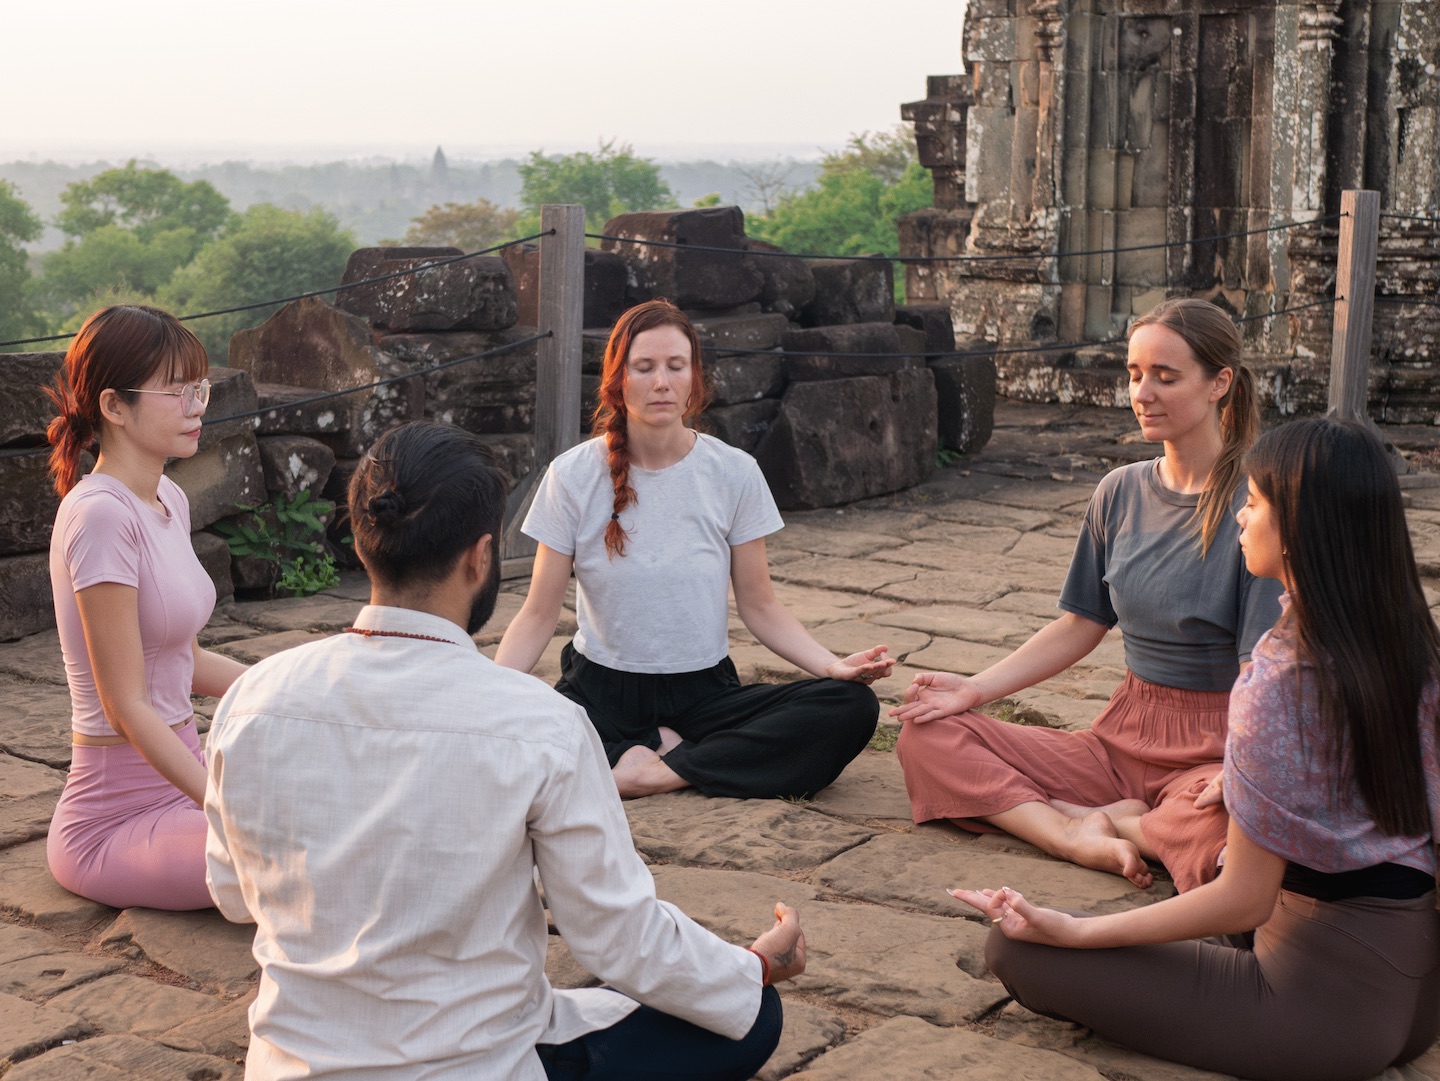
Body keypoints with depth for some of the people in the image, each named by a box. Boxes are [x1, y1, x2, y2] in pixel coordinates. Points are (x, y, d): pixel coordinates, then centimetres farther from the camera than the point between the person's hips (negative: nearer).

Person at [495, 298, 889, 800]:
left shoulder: (734, 472, -1)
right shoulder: (573, 475, -4)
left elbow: (759, 607, 4)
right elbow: (539, 614, -3)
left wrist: (834, 665, -14)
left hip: (705, 693, 2)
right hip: (600, 691, -1)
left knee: (853, 707, -24)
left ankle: (662, 772, -22)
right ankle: (670, 750, -14)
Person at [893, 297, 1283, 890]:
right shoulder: (1120, 492, 7)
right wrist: (976, 687, 2)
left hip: (1217, 749, -5)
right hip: (1121, 738, 6)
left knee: (1231, 828, -42)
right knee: (928, 735, -8)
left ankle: (1102, 820, -13)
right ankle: (1081, 837, -24)